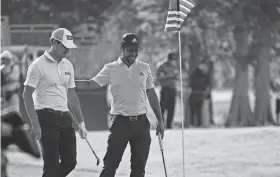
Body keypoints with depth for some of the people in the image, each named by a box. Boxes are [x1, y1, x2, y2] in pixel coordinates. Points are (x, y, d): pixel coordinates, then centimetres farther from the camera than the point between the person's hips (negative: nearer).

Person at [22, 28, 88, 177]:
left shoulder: (67, 65, 14)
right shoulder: (38, 65, -8)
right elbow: (27, 95, -9)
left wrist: (81, 122, 16)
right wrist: (35, 124, -15)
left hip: (65, 118, 7)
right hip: (47, 118, -7)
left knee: (70, 162, 5)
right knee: (52, 164, -9)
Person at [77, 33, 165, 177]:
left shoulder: (144, 68, 8)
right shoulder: (111, 69, 1)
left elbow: (151, 95, 12)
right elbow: (92, 84, -7)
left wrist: (160, 120, 10)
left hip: (141, 122, 3)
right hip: (120, 122, -3)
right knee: (110, 164, -6)